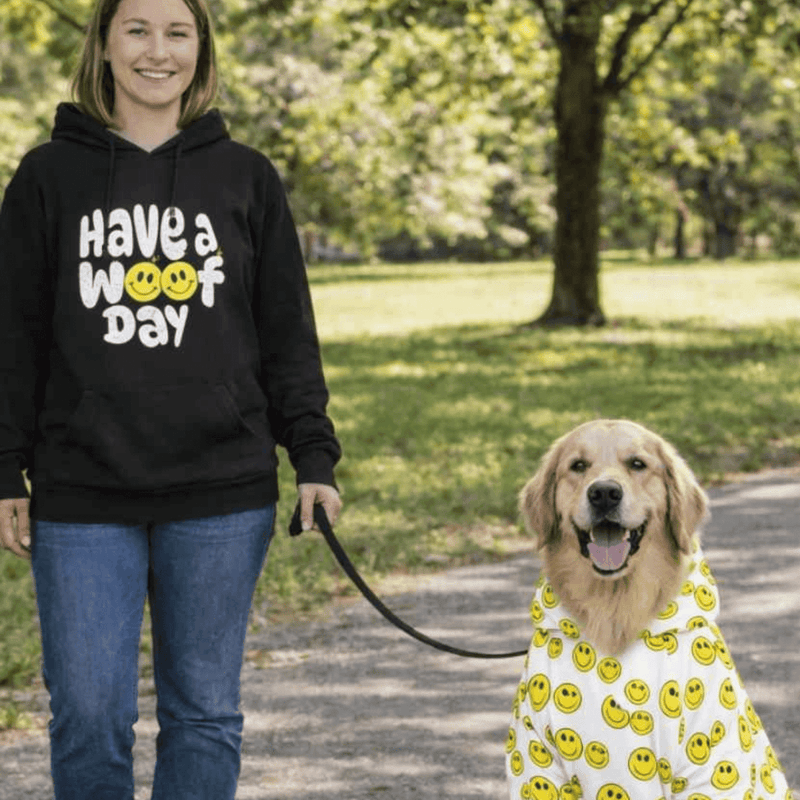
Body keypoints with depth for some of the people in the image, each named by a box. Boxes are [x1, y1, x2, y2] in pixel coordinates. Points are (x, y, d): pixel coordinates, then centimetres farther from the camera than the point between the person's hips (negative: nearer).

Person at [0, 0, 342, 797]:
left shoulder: (245, 177, 8)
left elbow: (288, 333, 9)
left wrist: (314, 458, 1)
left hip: (221, 497, 1)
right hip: (83, 499, -1)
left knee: (204, 708, 6)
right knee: (88, 711, -2)